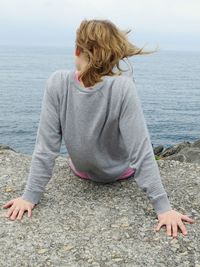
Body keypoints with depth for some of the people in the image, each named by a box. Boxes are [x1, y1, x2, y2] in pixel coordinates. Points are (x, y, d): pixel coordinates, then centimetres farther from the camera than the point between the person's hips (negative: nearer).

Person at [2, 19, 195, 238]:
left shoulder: (57, 83, -28)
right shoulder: (123, 86, -33)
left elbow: (46, 145, -25)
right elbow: (141, 150, -33)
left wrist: (30, 195, -16)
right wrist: (163, 207, -26)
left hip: (82, 170, 1)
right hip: (121, 172, -1)